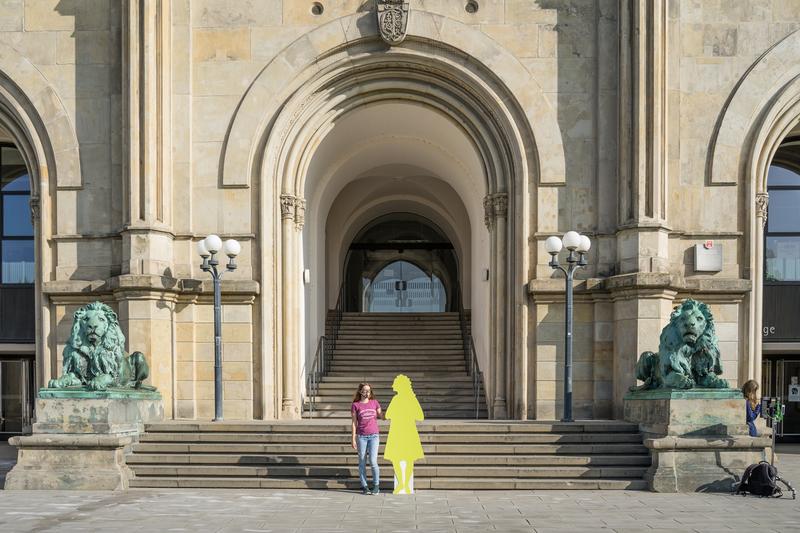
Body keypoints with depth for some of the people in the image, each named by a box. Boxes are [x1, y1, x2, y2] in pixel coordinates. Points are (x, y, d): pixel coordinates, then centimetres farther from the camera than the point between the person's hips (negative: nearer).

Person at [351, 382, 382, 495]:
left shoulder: (374, 402, 7)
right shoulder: (355, 405, 1)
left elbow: (381, 416, 16)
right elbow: (354, 423, 2)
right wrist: (353, 439, -1)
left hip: (374, 436, 0)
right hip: (361, 436, 0)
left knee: (373, 461, -8)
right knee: (362, 463, 3)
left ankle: (376, 486, 5)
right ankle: (364, 487, 11)